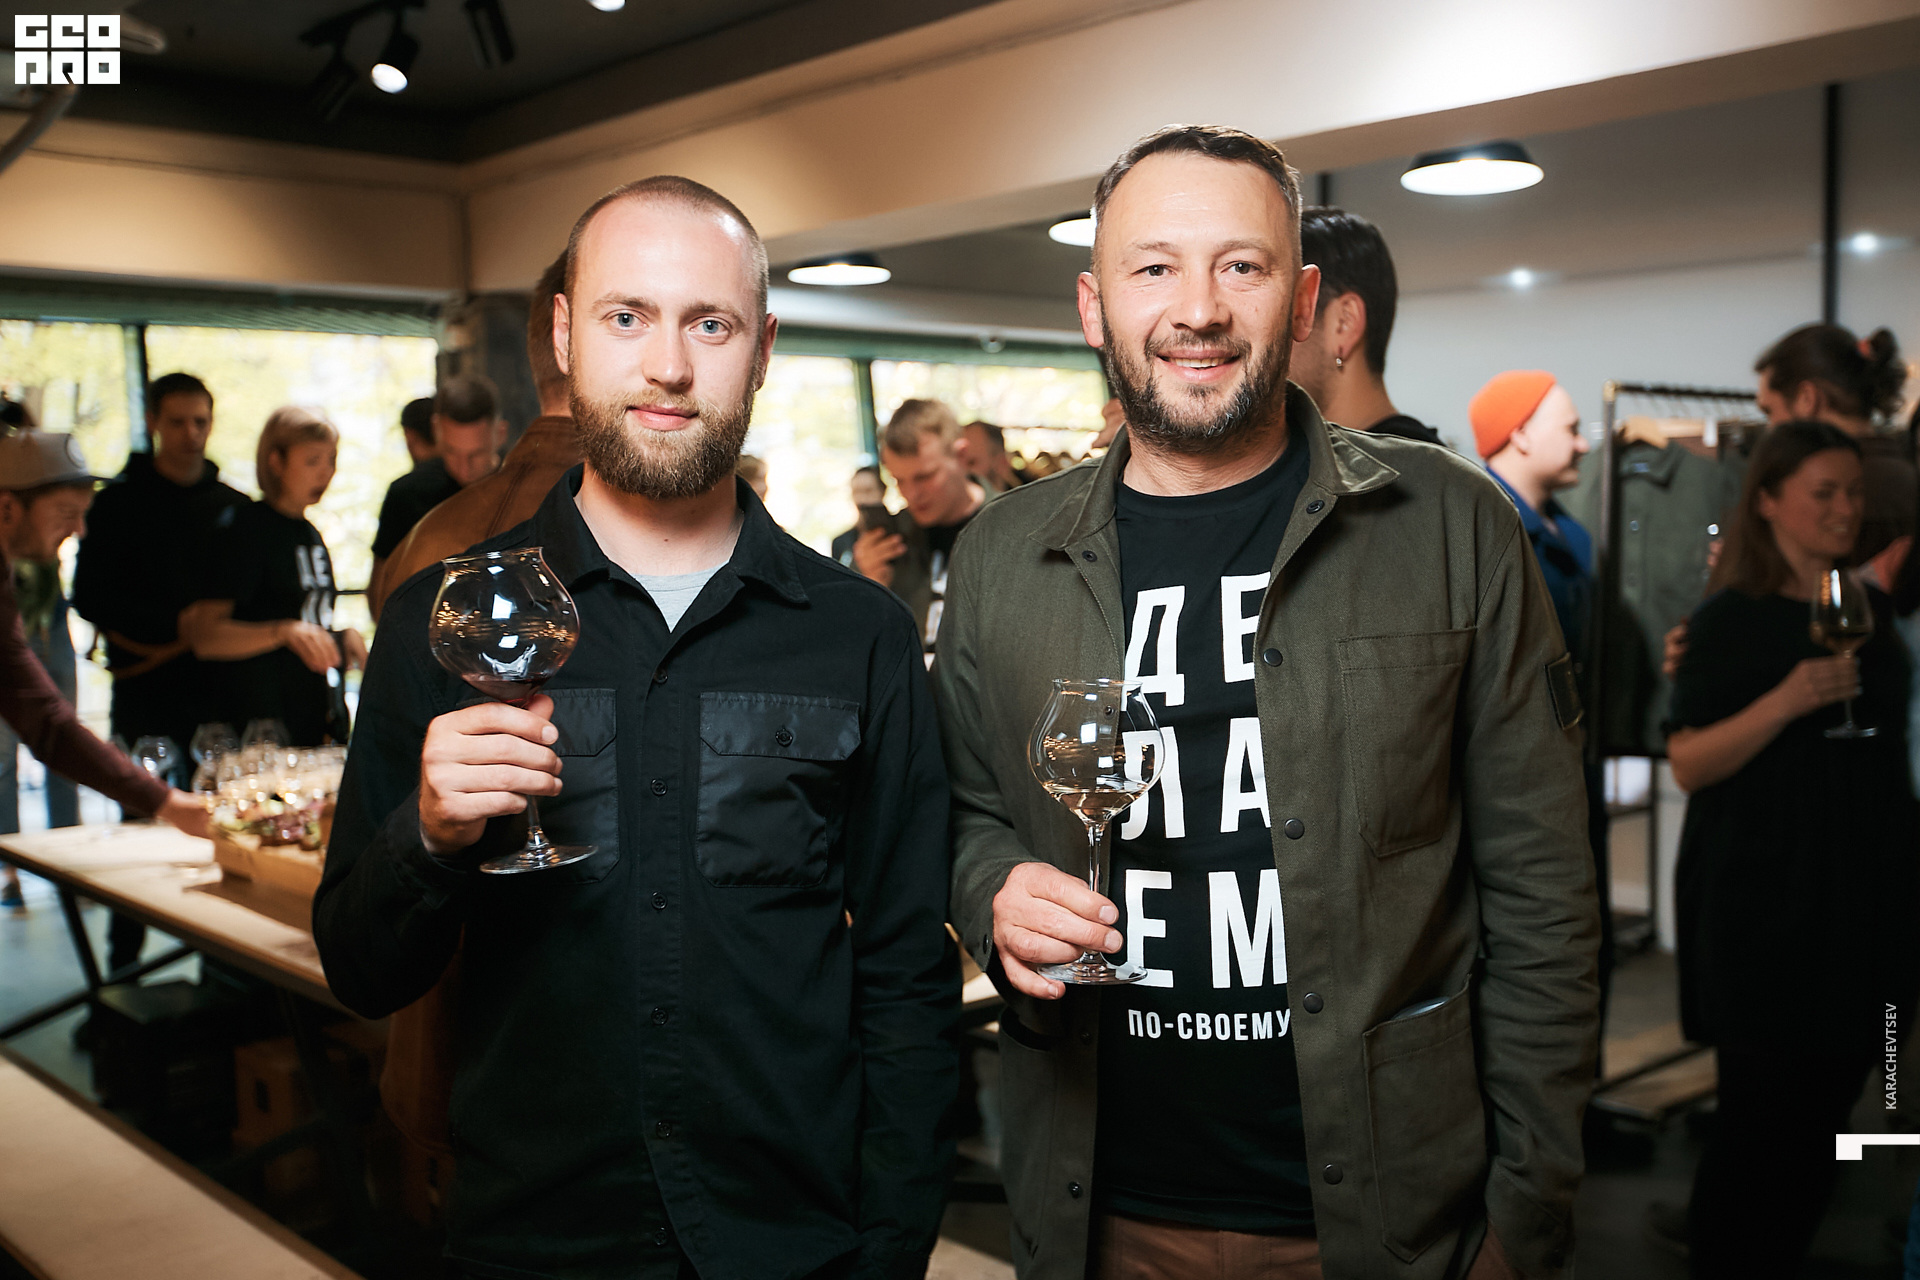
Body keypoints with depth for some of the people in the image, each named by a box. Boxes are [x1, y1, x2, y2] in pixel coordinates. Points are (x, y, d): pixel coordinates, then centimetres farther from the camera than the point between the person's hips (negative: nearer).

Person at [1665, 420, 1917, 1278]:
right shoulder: (1730, 620, -7)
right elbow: (1688, 765, -15)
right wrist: (1786, 701, -26)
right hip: (1763, 907, -6)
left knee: (1826, 1111, 11)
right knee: (1762, 1115, -3)